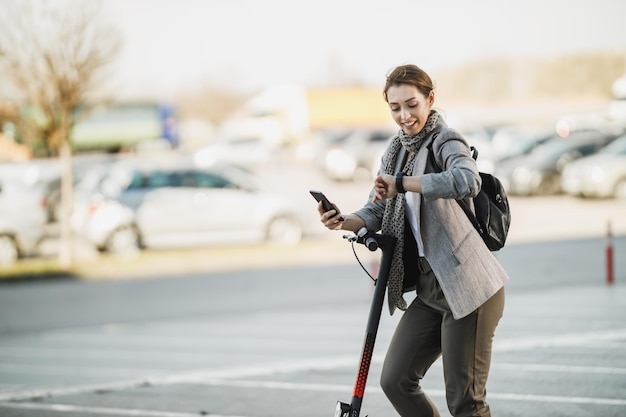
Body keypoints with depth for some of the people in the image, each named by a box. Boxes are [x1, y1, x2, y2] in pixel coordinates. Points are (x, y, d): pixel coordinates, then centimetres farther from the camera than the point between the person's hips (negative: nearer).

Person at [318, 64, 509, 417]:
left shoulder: (446, 142, -10)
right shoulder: (397, 152, 13)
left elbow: (467, 182, -33)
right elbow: (376, 213, 10)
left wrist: (401, 183, -31)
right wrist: (345, 221, -11)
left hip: (468, 289, -8)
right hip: (429, 291, 8)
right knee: (395, 380, 5)